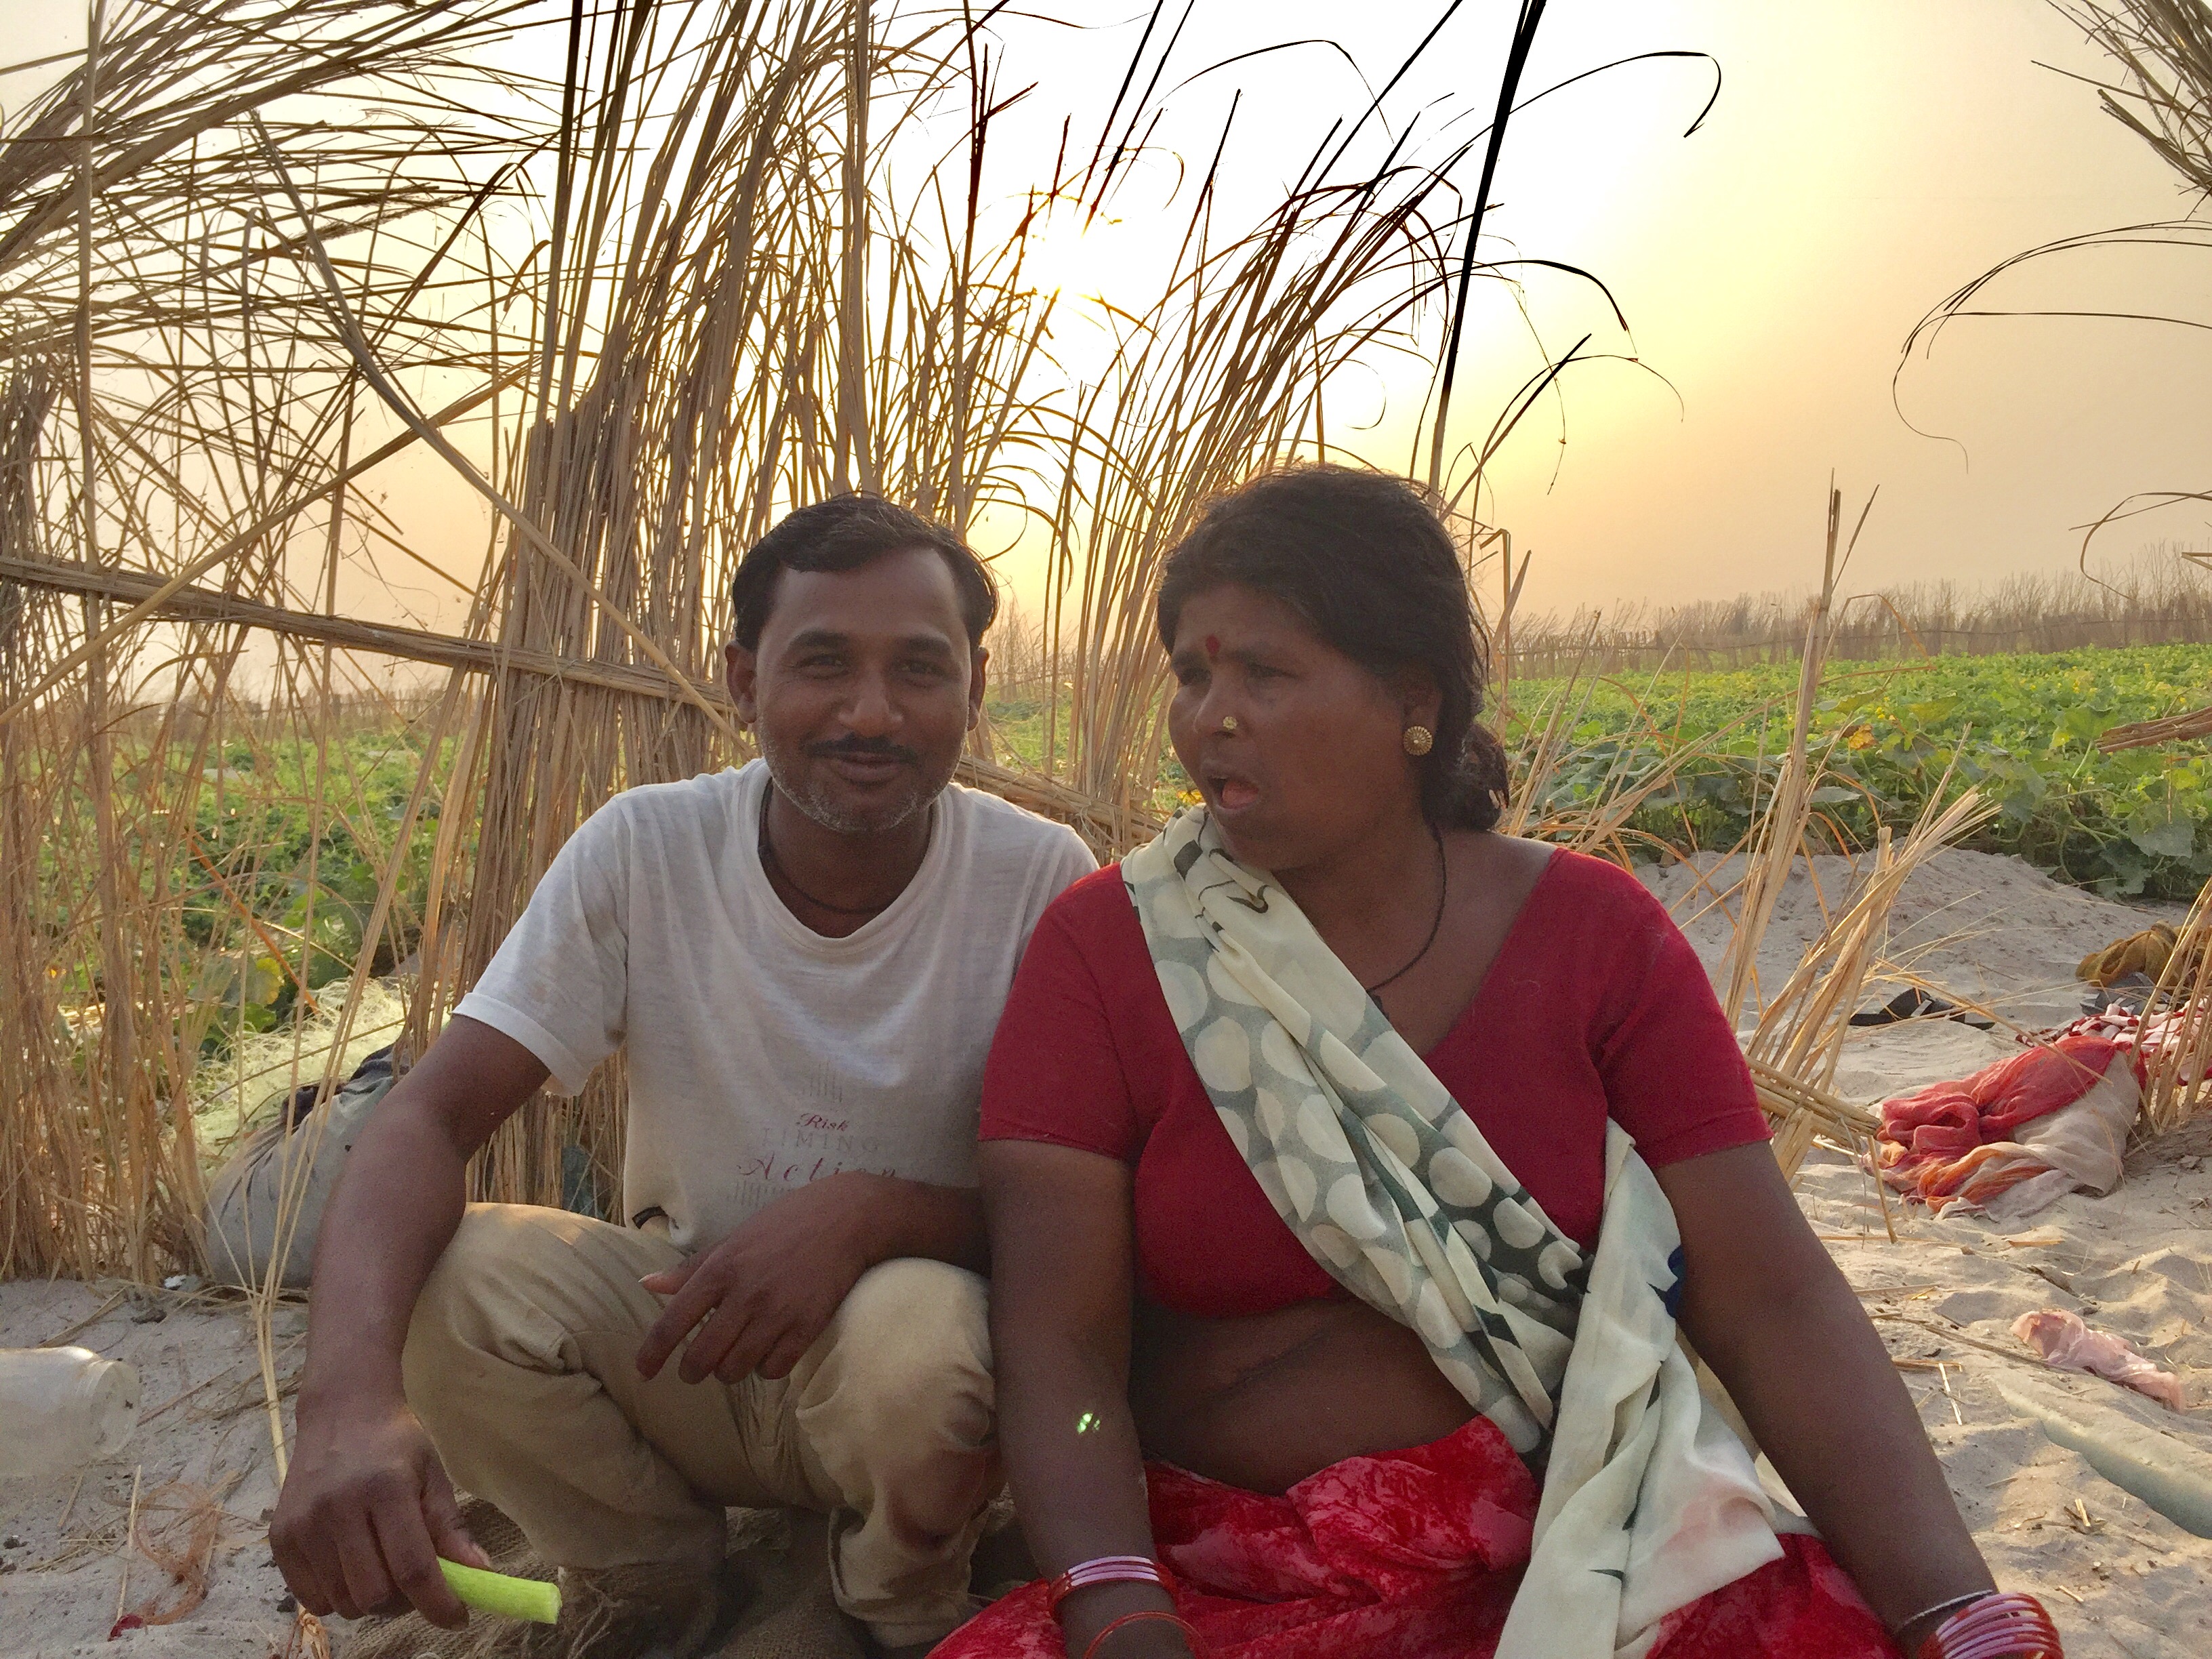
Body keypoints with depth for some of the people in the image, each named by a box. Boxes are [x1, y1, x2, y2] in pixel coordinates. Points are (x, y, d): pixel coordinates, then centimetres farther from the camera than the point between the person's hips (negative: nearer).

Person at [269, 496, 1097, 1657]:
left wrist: (865, 1211, -34)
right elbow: (431, 1114, -19)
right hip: (679, 1346, 2)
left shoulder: (1042, 882, -17)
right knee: (445, 1277, -25)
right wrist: (350, 1397, -38)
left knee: (919, 1333, -36)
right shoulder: (644, 851, -13)